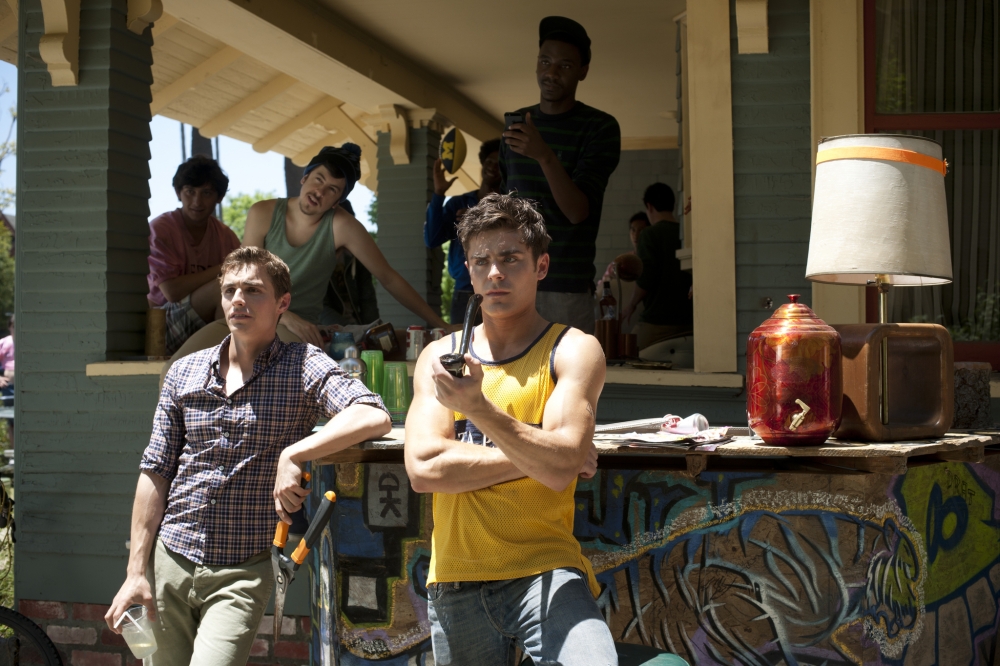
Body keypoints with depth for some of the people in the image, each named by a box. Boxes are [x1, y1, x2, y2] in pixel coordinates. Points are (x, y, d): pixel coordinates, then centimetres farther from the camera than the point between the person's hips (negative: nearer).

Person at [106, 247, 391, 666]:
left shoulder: (304, 367, -3)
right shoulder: (184, 373, 8)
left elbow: (374, 417, -20)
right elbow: (155, 473, 9)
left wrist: (293, 454, -27)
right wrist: (136, 571, 4)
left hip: (243, 572, -4)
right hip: (169, 559, 4)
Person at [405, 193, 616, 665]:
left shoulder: (573, 350, 0)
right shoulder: (439, 356, 10)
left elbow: (560, 468, -15)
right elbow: (423, 468, -5)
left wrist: (477, 407, -28)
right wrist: (536, 454, -9)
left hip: (544, 572, -4)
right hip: (456, 581, 4)